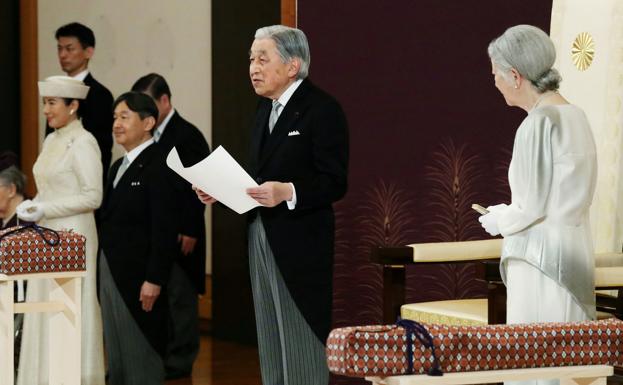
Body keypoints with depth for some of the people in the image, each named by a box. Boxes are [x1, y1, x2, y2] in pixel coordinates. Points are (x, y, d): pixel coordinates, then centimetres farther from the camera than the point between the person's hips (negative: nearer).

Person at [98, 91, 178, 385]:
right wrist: (102, 273, 12)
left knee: (141, 361, -2)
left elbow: (163, 229, -16)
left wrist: (153, 280, -20)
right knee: (116, 358, 12)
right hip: (109, 273, 9)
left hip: (138, 277, -9)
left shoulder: (158, 166, -11)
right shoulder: (118, 167, 17)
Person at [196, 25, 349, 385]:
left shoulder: (322, 109, -12)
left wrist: (287, 192, -30)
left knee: (301, 339, -4)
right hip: (261, 237, 8)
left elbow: (334, 183, -16)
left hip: (300, 243, -8)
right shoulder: (266, 107, 14)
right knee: (270, 342, 13)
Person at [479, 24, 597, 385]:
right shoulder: (575, 116, 9)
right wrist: (511, 214, 18)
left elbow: (533, 207, -17)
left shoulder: (538, 124, -17)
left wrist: (499, 221, 1)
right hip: (574, 256, 9)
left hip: (542, 261, -9)